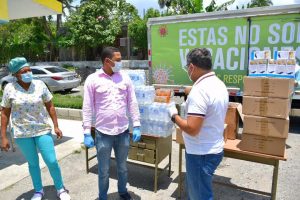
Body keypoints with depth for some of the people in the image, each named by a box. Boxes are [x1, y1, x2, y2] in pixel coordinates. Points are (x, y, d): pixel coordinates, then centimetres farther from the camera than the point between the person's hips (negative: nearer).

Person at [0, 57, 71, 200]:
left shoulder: (40, 85, -6)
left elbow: (50, 106, 1)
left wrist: (56, 126, -1)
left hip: (42, 130, 0)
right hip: (22, 133, 0)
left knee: (52, 162, 0)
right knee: (33, 163, 13)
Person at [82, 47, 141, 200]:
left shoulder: (124, 78, 2)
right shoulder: (92, 79, -6)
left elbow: (132, 103, 5)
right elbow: (87, 108, -4)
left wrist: (137, 126, 2)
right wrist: (87, 133, -6)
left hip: (123, 131, 3)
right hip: (103, 133, -2)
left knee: (122, 167, 21)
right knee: (104, 170, 14)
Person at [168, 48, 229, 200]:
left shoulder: (199, 90, -26)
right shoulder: (219, 84, 4)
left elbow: (192, 129, -29)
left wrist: (174, 116, -13)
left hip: (201, 153, -9)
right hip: (215, 149, 9)